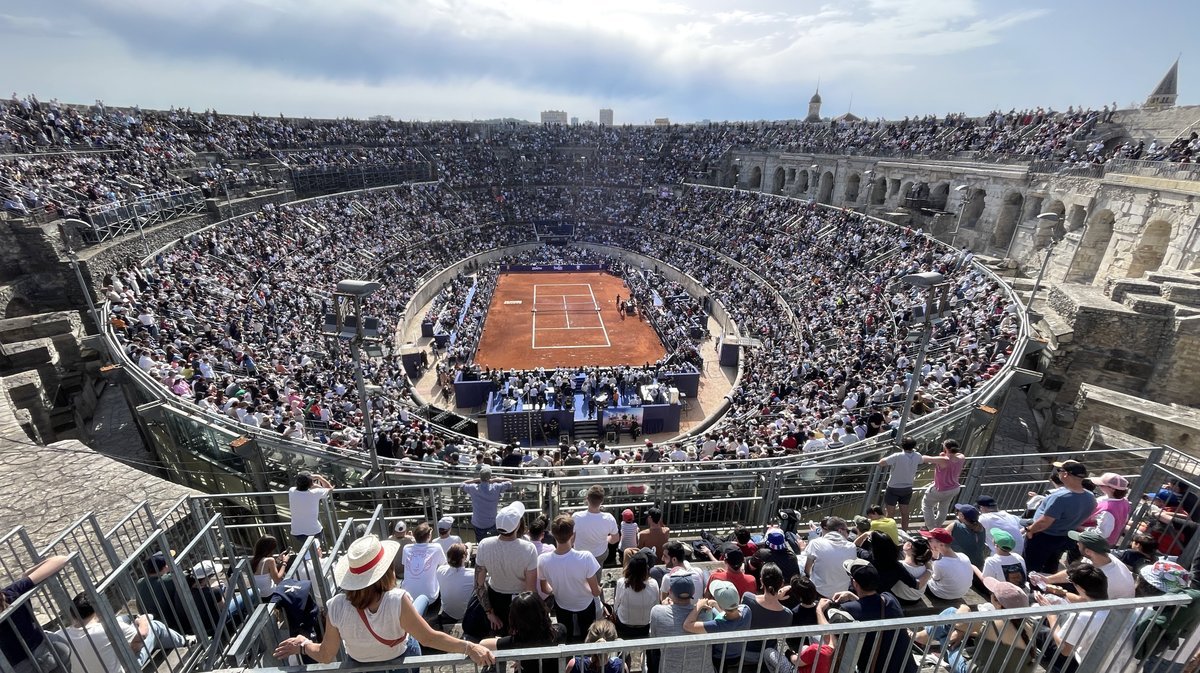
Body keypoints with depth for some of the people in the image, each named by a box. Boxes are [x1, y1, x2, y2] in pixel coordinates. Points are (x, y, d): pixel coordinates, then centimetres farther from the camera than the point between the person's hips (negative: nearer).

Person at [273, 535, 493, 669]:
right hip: (401, 661, -2)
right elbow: (429, 637, -35)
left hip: (359, 665, 3)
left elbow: (326, 656, -14)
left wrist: (302, 646, 3)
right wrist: (469, 647, -32)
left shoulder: (336, 607, -28)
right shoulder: (397, 601, -38)